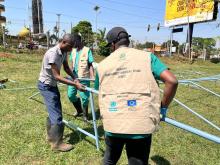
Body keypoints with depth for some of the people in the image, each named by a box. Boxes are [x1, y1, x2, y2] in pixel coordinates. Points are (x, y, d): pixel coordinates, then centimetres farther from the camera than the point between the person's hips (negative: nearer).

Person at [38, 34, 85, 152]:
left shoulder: (64, 52, -2)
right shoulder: (53, 53, -28)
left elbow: (66, 68, 10)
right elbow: (57, 76, -29)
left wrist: (74, 78, -7)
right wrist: (75, 85, -31)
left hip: (53, 85, 9)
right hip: (46, 85, -9)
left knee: (54, 112, 17)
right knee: (56, 114, -7)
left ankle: (51, 136, 34)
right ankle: (56, 143, 7)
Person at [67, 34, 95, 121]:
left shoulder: (87, 50, -7)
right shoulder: (73, 51, 10)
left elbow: (91, 65, -9)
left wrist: (92, 77, -15)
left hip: (84, 78, -6)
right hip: (74, 77, 6)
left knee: (84, 97, 0)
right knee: (70, 95, 9)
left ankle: (85, 115, 23)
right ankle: (79, 110, 34)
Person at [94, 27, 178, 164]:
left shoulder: (102, 64, 7)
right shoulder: (147, 57, 1)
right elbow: (172, 81, -9)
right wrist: (163, 107, 4)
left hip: (112, 124, 2)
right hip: (140, 125, -1)